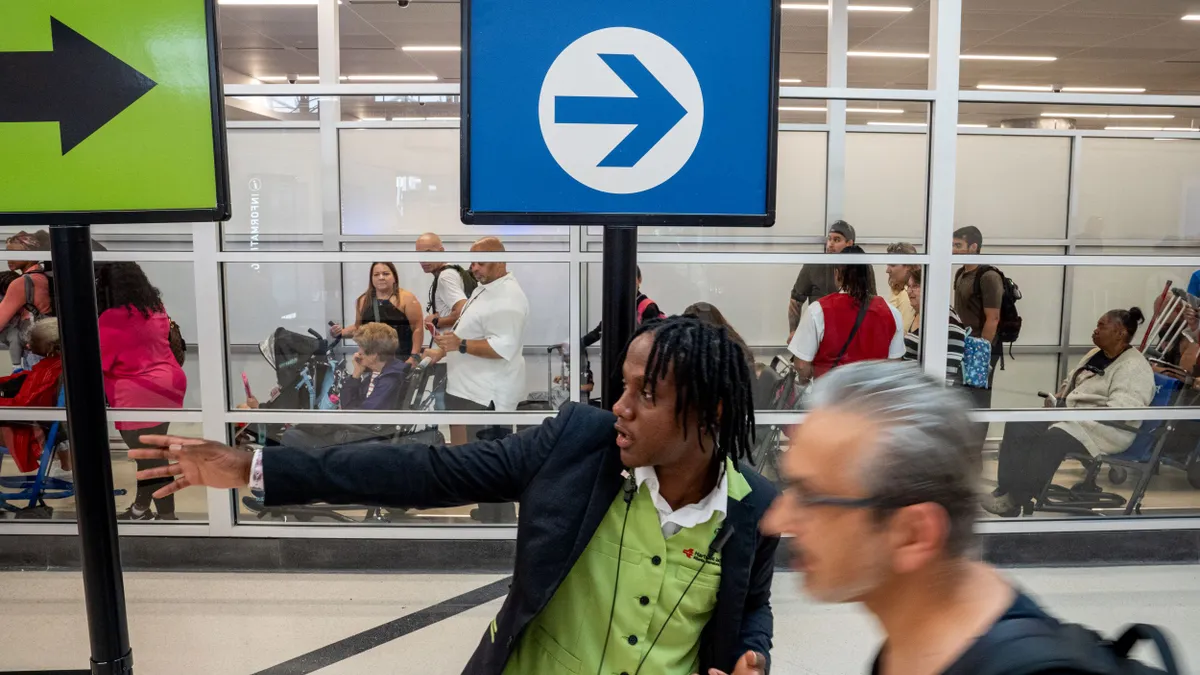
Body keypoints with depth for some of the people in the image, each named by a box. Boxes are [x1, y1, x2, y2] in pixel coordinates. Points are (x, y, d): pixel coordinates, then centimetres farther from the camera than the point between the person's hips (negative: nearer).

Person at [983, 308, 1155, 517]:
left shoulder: (1134, 367, -11)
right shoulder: (1095, 354, 16)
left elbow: (1120, 411, -24)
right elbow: (1070, 383, 28)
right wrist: (1058, 397, 5)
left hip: (1104, 429, -9)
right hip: (1070, 415, 9)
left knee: (1051, 440, -35)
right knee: (1017, 426, -14)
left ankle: (1017, 498, -21)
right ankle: (1006, 490, -19)